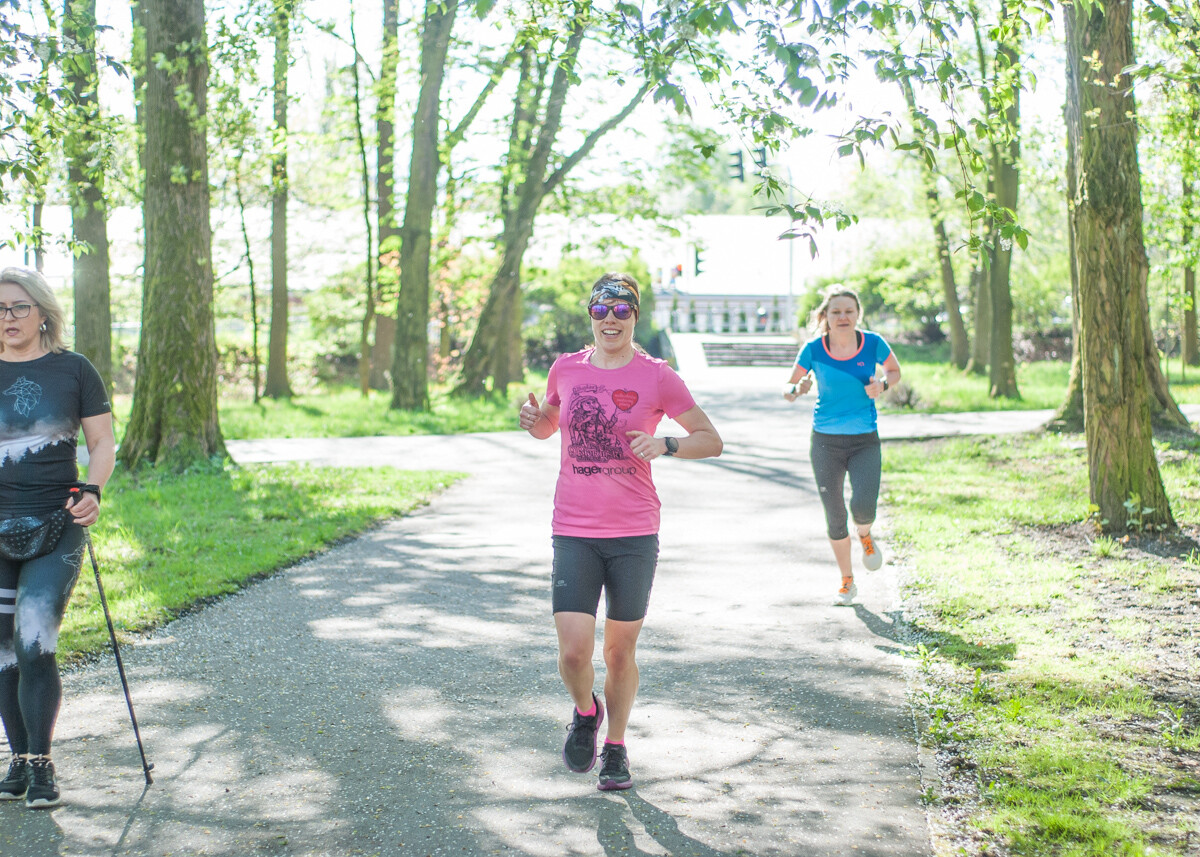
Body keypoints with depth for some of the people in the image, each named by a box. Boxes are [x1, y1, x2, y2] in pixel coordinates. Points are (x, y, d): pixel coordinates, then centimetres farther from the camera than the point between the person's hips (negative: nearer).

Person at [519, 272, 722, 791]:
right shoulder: (566, 369, 5)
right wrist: (534, 421, -1)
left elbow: (711, 440, 0)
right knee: (574, 652, -9)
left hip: (634, 534, -1)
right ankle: (585, 713, 25)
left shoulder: (656, 377, -2)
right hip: (573, 533, 1)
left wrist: (664, 445, -19)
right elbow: (547, 426, 23)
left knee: (620, 652, 8)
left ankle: (615, 747, 30)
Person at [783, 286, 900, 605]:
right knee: (834, 517, 4)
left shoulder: (873, 344, -7)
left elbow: (895, 371, 12)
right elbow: (788, 389, 2)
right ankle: (847, 581, 26)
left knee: (863, 506, -21)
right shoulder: (813, 350, -8)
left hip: (865, 442, -1)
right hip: (826, 442, 1)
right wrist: (797, 390, -22)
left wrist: (882, 384, -11)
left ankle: (865, 536, 17)